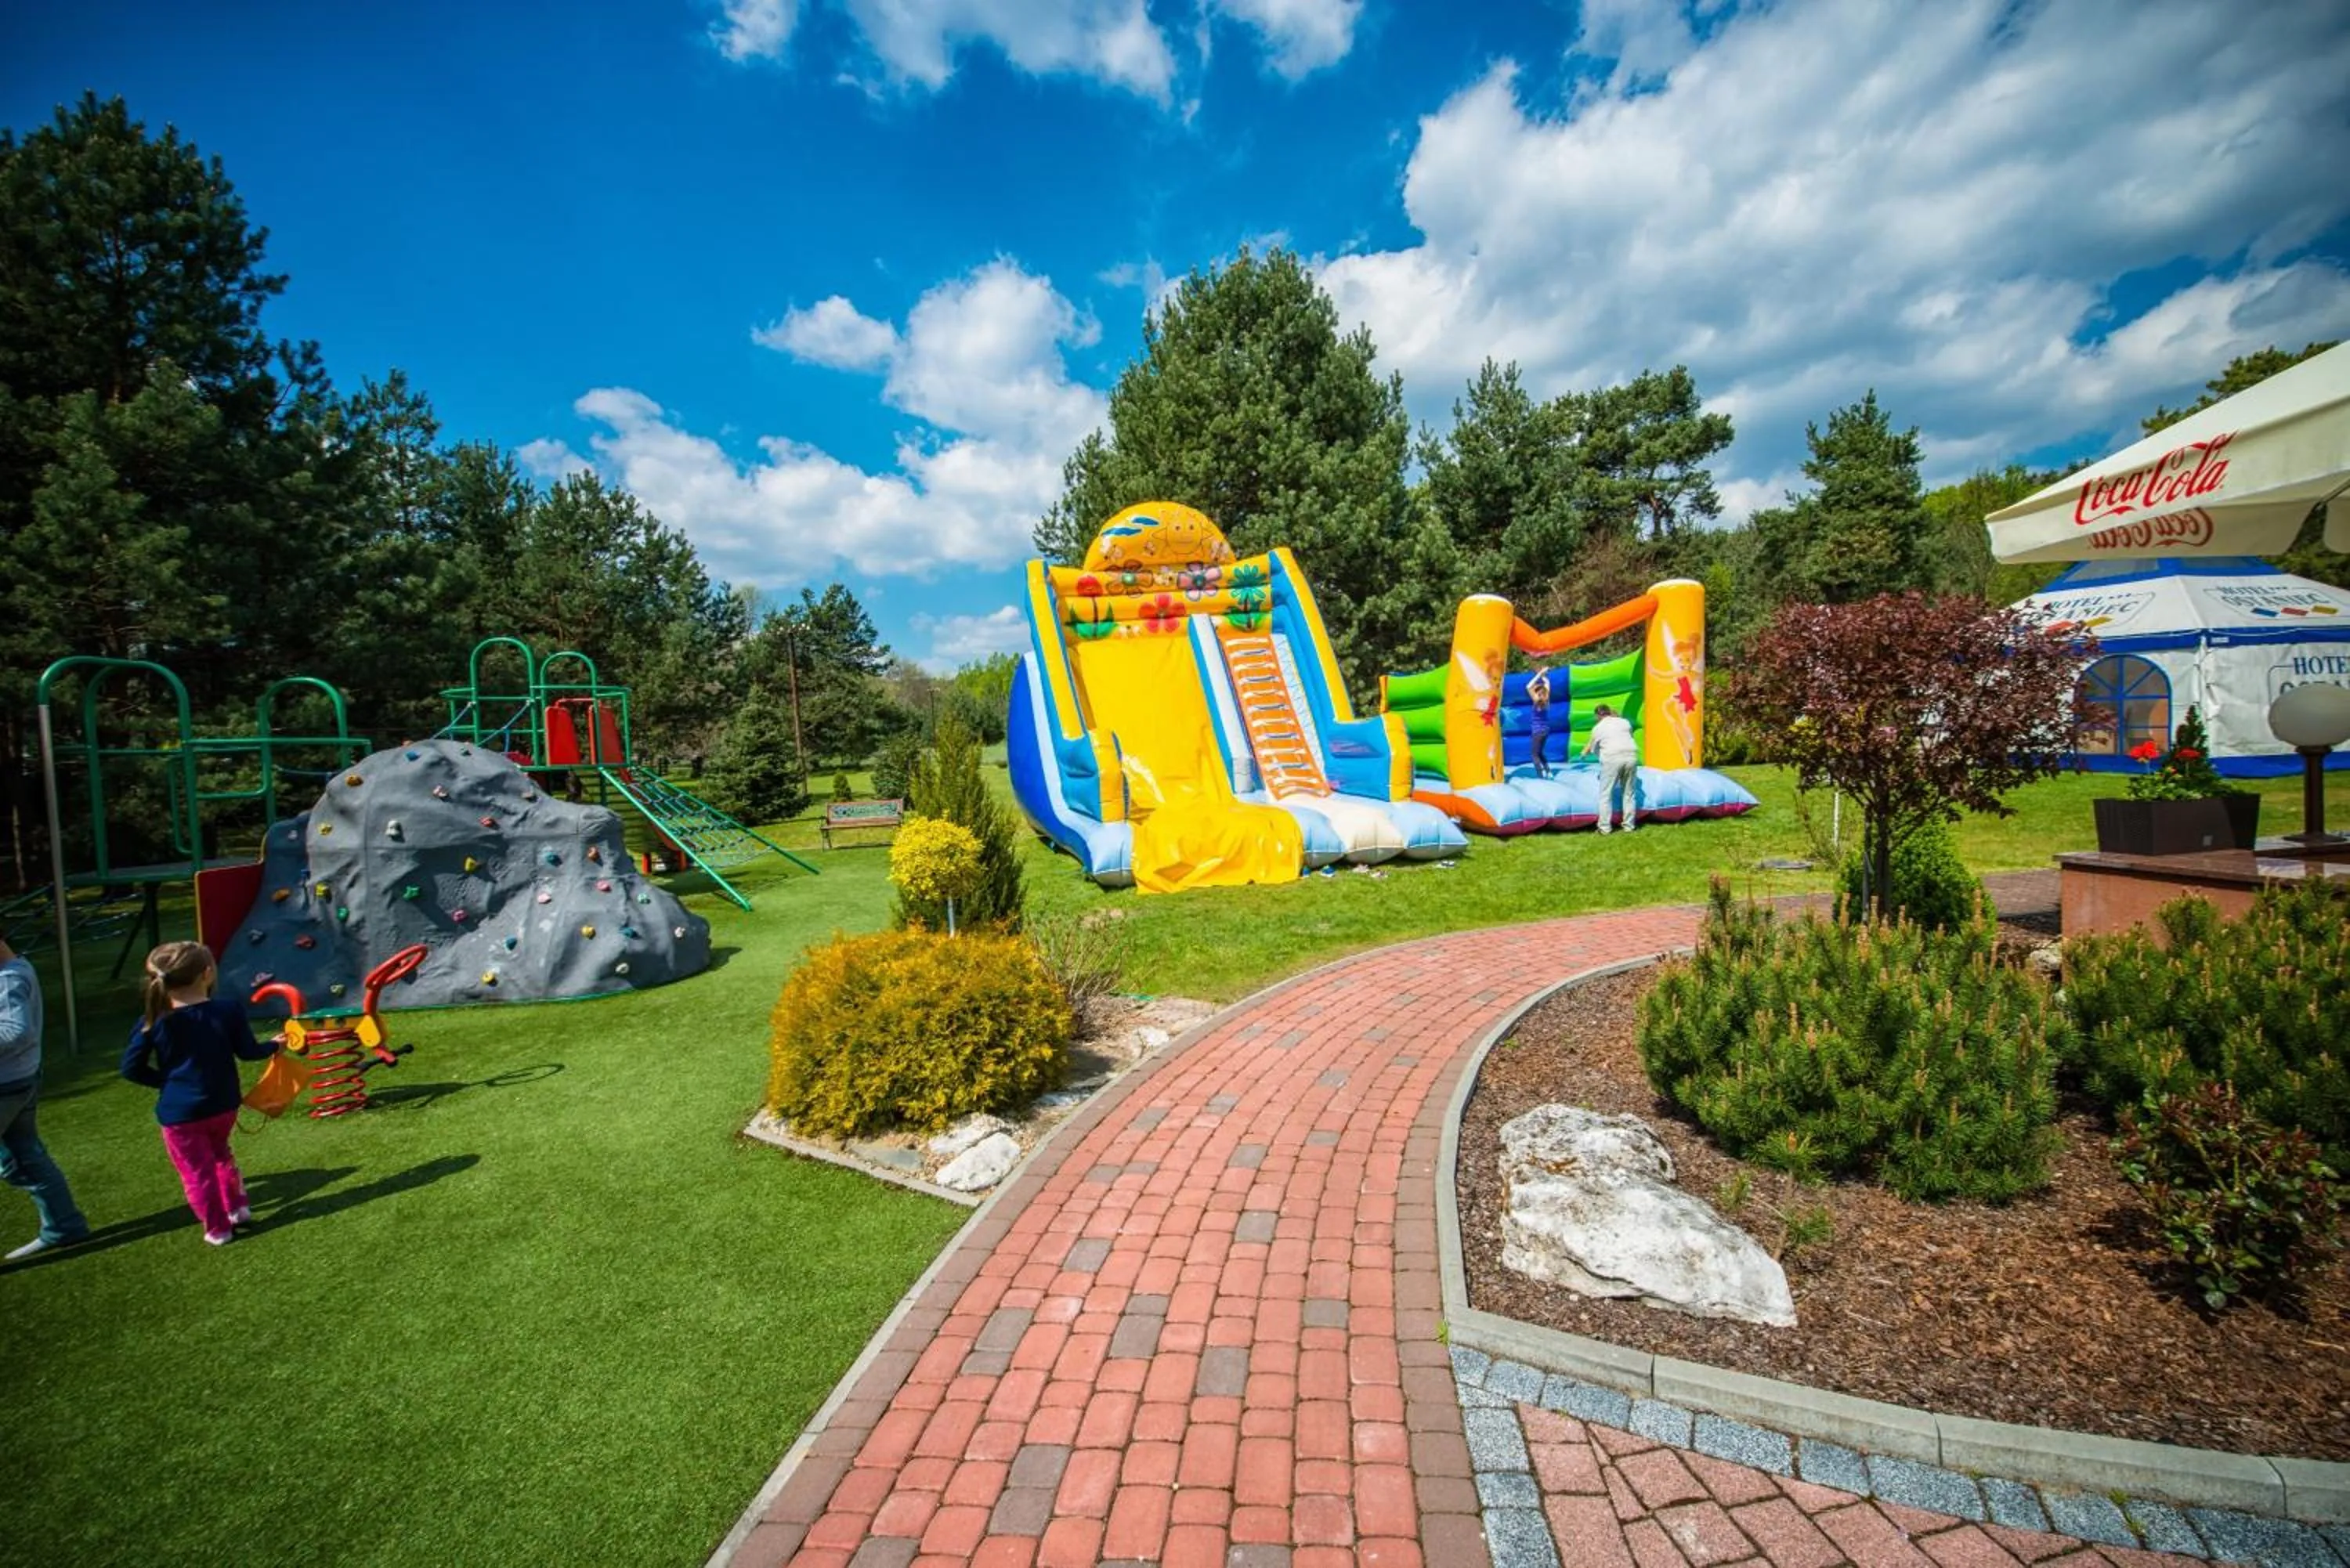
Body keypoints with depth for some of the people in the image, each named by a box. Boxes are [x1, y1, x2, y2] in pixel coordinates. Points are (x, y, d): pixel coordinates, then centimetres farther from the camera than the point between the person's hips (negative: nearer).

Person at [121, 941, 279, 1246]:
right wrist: (274, 1046, 17)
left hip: (180, 1113, -2)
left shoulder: (154, 1022, -12)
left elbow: (131, 1068, -7)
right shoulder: (228, 1010, -11)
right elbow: (248, 1051, -2)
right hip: (223, 1105, 2)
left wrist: (166, 1080, 8)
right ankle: (237, 1208, 30)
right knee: (220, 1154, 28)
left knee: (197, 1171, 10)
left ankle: (218, 1229, 19)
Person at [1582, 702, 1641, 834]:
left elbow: (1592, 748, 22)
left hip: (1612, 758, -3)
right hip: (1631, 755, 4)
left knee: (1606, 794, 4)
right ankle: (1629, 826, 17)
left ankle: (1604, 827, 3)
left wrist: (1584, 753, 42)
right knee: (1629, 793, 13)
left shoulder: (1598, 728, 12)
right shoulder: (1625, 722, 19)